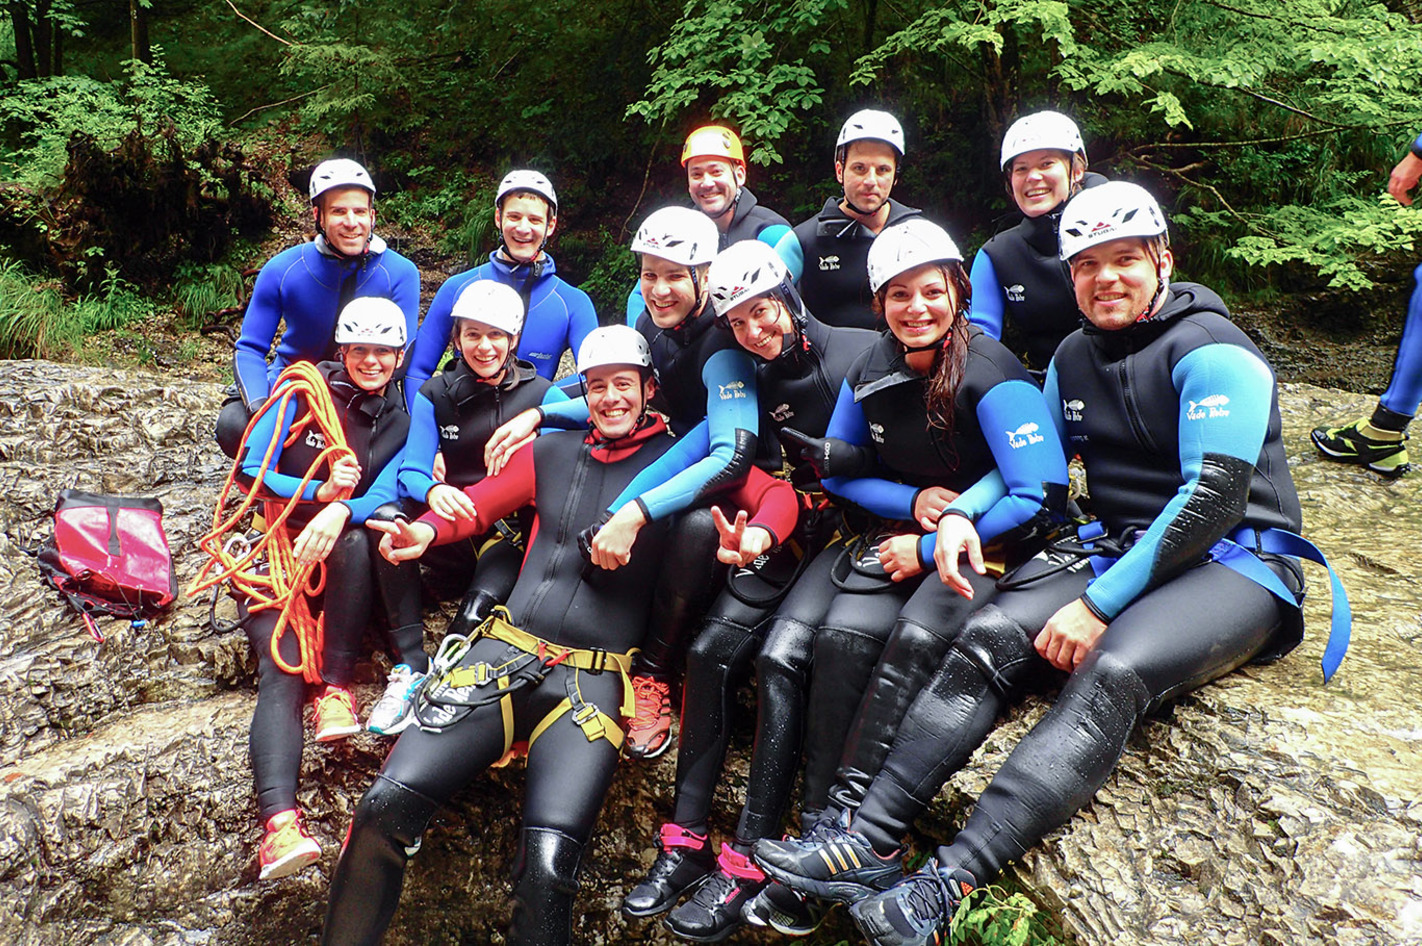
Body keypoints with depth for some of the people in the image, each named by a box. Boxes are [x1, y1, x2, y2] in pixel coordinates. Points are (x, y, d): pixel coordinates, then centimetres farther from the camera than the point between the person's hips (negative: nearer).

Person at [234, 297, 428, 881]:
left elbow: (383, 494, -8)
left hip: (338, 555, 2)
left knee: (356, 542, -34)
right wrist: (318, 491, -18)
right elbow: (252, 472, -2)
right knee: (282, 669, -24)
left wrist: (342, 510, -30)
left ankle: (337, 688, -28)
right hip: (276, 549, -2)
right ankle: (279, 822, -41)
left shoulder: (401, 422, 7)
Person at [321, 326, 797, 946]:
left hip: (593, 680, -3)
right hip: (503, 655, 3)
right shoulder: (553, 452, 19)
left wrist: (756, 535, -18)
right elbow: (479, 503, 21)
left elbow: (777, 495, 6)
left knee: (548, 865, -24)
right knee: (385, 805, -13)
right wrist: (426, 530, -2)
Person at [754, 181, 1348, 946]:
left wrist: (1100, 604, -22)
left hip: (1235, 560, -6)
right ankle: (869, 838, -27)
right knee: (991, 636, -21)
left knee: (1113, 671, -35)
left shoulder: (1212, 351, -10)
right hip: (1121, 544, 6)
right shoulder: (1073, 358, 12)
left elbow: (1212, 499, -19)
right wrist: (962, 514, -6)